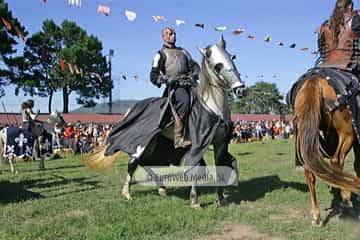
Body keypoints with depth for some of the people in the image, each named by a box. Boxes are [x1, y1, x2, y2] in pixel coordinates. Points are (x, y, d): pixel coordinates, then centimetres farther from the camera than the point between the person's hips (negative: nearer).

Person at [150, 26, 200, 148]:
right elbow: (153, 76, 7)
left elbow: (194, 66, 25)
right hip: (174, 86, -6)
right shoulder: (161, 54, 14)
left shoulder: (183, 51, 30)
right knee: (184, 100, -33)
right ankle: (178, 139, -35)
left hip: (188, 84, 6)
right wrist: (165, 80, -12)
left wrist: (194, 75, 2)